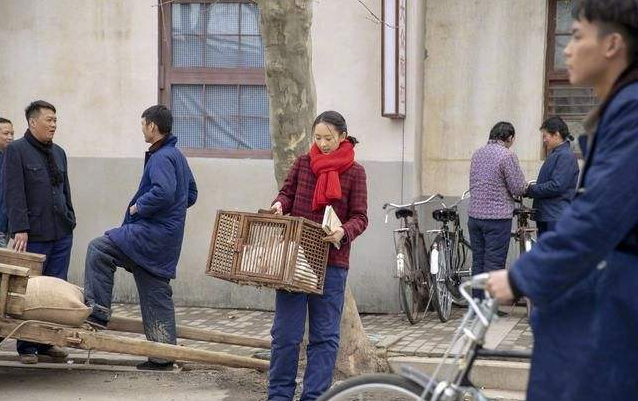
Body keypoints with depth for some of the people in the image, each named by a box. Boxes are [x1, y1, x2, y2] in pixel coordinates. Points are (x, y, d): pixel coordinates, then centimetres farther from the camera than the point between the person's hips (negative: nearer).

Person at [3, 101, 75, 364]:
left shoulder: (59, 153, 16)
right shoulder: (16, 150, -4)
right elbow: (13, 194, -10)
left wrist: (70, 221, 17)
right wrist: (20, 229, -17)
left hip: (62, 234, 6)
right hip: (34, 236, -6)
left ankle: (47, 342, 14)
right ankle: (27, 347, 8)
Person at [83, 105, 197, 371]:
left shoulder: (161, 157, -13)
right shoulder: (178, 156, 18)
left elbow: (163, 192, -29)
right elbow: (191, 195, 26)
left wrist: (138, 207, -15)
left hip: (153, 233, -10)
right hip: (167, 241, 10)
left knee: (98, 249, -9)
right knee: (156, 295, 12)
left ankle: (98, 311, -7)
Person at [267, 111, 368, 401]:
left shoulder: (354, 172, 0)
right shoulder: (303, 163, 4)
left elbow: (360, 217, -2)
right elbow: (288, 192, 14)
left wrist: (344, 232, -22)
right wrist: (280, 204, -8)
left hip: (331, 262, -1)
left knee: (325, 334, 4)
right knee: (286, 331, 3)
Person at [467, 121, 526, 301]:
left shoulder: (477, 154, 11)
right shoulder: (507, 155, -12)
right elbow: (518, 189, -13)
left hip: (474, 215, 7)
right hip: (497, 217, -7)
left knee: (478, 261, 12)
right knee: (494, 264, -3)